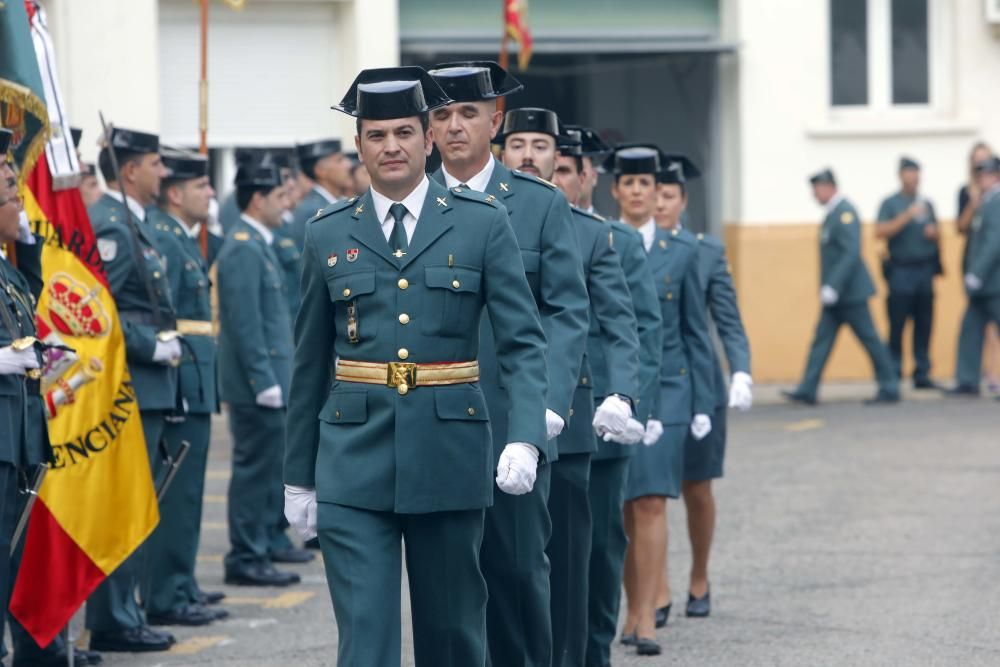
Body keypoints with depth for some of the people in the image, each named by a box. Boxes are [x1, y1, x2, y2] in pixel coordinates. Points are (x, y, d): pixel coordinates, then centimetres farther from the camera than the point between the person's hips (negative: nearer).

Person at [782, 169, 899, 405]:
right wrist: (828, 287, 15)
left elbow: (852, 253, -25)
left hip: (850, 292, -10)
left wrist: (832, 287, -26)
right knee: (822, 340, 7)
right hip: (835, 293, 10)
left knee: (870, 339, -2)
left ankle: (889, 390, 5)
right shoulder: (833, 213, 12)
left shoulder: (845, 213, -17)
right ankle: (807, 391, 7)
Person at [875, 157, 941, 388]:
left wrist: (934, 233, 0)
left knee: (924, 326, 3)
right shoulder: (891, 203, 2)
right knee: (897, 327, -5)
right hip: (901, 272, -4)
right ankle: (893, 375, -1)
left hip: (925, 272, 4)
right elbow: (881, 231, -11)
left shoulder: (926, 204, 16)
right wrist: (907, 216, -17)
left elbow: (937, 237, 23)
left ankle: (922, 375, 7)